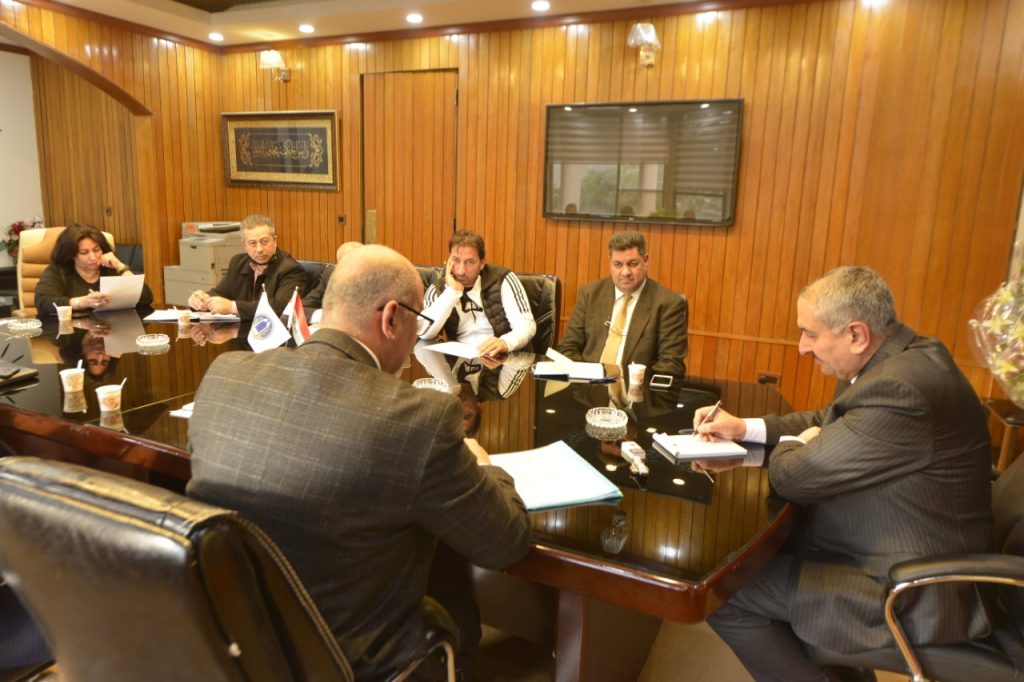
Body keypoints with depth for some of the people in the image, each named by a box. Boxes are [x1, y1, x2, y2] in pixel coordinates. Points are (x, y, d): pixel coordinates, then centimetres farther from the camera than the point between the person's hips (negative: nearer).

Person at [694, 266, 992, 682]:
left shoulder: (898, 390, -32)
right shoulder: (899, 356, 1)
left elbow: (793, 477, -28)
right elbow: (829, 422, 14)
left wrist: (793, 445, -4)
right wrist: (744, 428, 4)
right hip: (907, 560, 10)